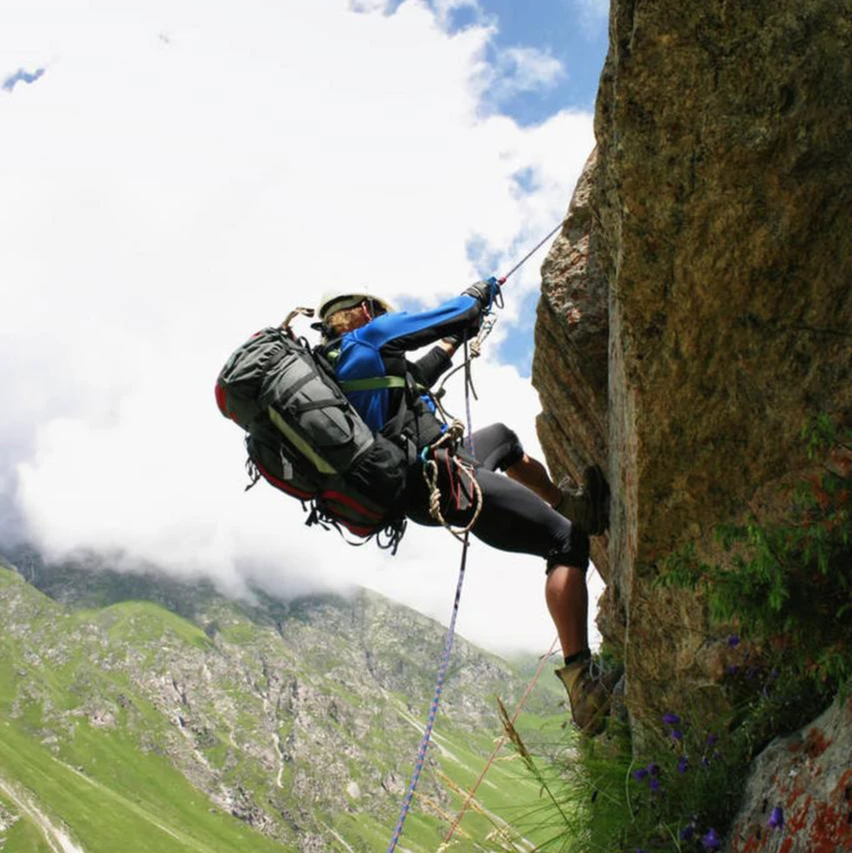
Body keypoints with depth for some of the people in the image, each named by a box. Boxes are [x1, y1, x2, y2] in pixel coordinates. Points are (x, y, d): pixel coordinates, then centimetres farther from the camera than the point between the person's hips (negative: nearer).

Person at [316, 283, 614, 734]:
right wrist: (479, 293, 23)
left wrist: (454, 340, 41)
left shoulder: (331, 368, 18)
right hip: (444, 481, -10)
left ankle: (573, 505, 46)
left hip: (415, 484, 10)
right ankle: (581, 683, -17)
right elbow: (457, 314, 1)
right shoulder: (369, 337, -6)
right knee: (565, 544, -9)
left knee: (503, 437, 35)